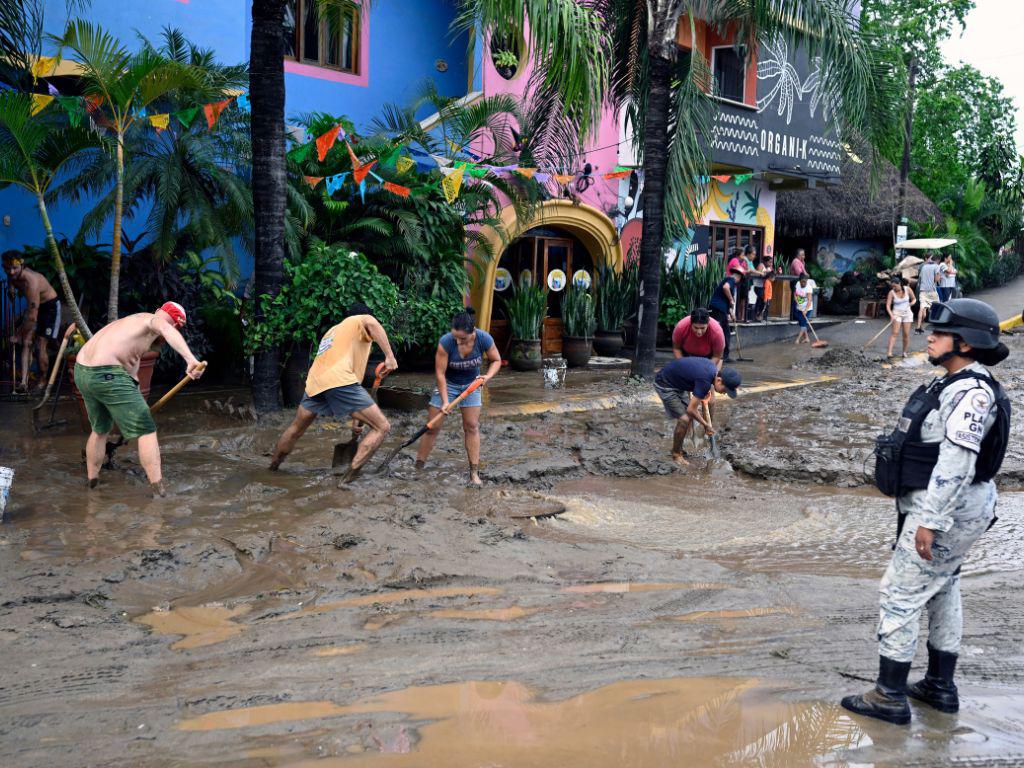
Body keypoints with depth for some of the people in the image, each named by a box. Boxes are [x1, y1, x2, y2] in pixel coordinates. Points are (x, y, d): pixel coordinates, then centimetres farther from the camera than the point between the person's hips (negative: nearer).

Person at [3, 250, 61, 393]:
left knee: (40, 346, -10)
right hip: (33, 306, 8)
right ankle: (24, 382, -15)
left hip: (49, 306, -8)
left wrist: (18, 334, -24)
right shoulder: (12, 276, -14)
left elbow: (32, 318, -34)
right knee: (26, 343, -7)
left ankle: (42, 382, 10)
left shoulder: (31, 281, -37)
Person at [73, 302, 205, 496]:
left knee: (100, 430, 29)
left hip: (81, 371, 9)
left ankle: (92, 485, 40)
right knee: (146, 431, -1)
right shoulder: (153, 320, 0)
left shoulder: (131, 321, 28)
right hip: (107, 375, -9)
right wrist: (190, 359, -41)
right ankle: (159, 493, -6)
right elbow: (168, 331, -26)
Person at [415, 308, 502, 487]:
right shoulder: (445, 342, -31)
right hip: (447, 384, -2)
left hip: (471, 385, 2)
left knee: (472, 426, -2)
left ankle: (474, 472, 4)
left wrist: (488, 376, -26)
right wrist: (445, 401, -25)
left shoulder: (484, 339, -25)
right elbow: (440, 373, -24)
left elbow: (496, 360, -7)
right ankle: (418, 467, 7)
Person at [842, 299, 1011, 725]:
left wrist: (930, 521, -27)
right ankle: (941, 688, 31)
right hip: (944, 507, 11)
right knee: (942, 592, 18)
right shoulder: (953, 385, 11)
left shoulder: (972, 392, -21)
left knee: (900, 594, -6)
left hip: (949, 510, -11)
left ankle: (890, 697, 3)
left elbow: (956, 462, -27)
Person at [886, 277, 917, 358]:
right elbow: (888, 305, -13)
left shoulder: (908, 289, -5)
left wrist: (912, 303, -13)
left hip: (907, 313, 2)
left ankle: (905, 352, 12)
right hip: (896, 313, -2)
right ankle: (889, 352, -21)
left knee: (906, 334, 1)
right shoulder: (891, 292, -10)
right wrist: (891, 315, -26)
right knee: (895, 333, -14)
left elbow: (913, 299, 9)